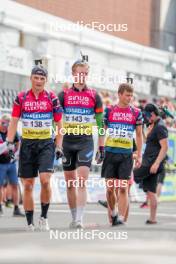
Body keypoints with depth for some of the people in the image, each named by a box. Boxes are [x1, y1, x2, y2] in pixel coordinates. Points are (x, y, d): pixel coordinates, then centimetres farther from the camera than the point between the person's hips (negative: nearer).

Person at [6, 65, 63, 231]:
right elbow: (14, 121, 6)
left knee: (45, 180, -17)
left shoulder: (52, 98, 3)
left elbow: (59, 124, 6)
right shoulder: (21, 98, 5)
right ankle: (30, 223, 9)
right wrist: (9, 143, -4)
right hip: (27, 144, 1)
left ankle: (44, 217, -1)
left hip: (46, 144, -1)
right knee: (27, 185, 2)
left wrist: (58, 146, 0)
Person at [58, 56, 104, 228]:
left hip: (86, 142, -2)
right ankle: (74, 218, 19)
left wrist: (101, 146, 6)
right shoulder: (63, 95, 5)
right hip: (67, 142, 2)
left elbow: (100, 123, 9)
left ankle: (79, 219, -18)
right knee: (70, 183, 7)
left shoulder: (94, 96, 5)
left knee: (82, 182, -14)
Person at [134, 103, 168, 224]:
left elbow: (165, 147, -21)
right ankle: (153, 218, 9)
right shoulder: (155, 126, 18)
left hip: (151, 164, -10)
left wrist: (156, 163, -26)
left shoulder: (160, 127, -13)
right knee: (151, 191, 8)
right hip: (148, 163, 10)